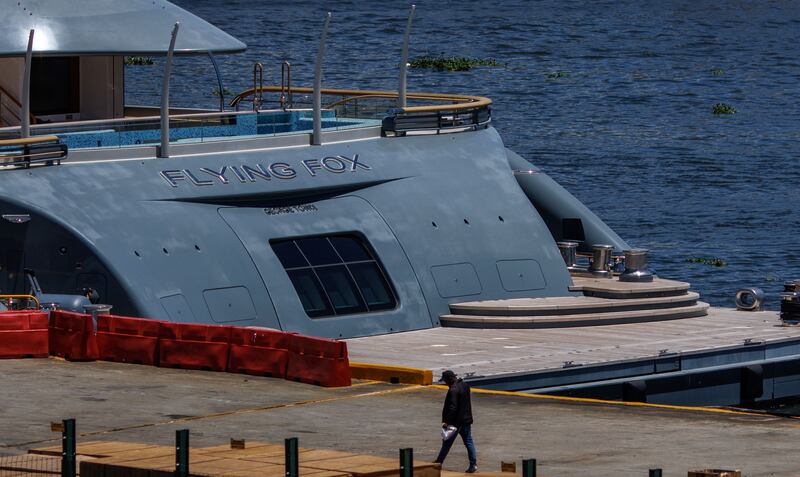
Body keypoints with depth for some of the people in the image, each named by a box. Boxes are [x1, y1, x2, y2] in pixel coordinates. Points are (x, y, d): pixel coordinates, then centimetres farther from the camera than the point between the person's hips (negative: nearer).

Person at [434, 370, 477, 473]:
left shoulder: (453, 390, -21)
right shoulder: (465, 385, 7)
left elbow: (452, 407, -25)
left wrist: (446, 421, -20)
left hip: (456, 421, -8)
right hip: (466, 419, 8)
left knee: (447, 443, 6)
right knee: (468, 441, 9)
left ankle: (439, 462, 18)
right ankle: (473, 464, 4)